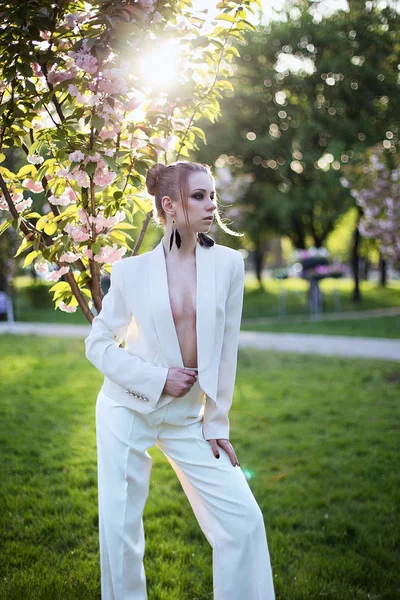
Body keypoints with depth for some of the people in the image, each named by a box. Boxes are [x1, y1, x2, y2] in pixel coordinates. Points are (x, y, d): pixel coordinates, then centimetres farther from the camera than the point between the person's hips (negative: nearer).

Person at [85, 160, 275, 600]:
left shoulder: (228, 264, -5)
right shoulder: (132, 270, -8)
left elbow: (226, 349, -1)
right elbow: (98, 344, -1)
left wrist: (217, 422, 1)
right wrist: (158, 379, -13)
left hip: (188, 416, 2)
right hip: (127, 410, -1)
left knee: (243, 520, -1)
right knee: (120, 529, 3)